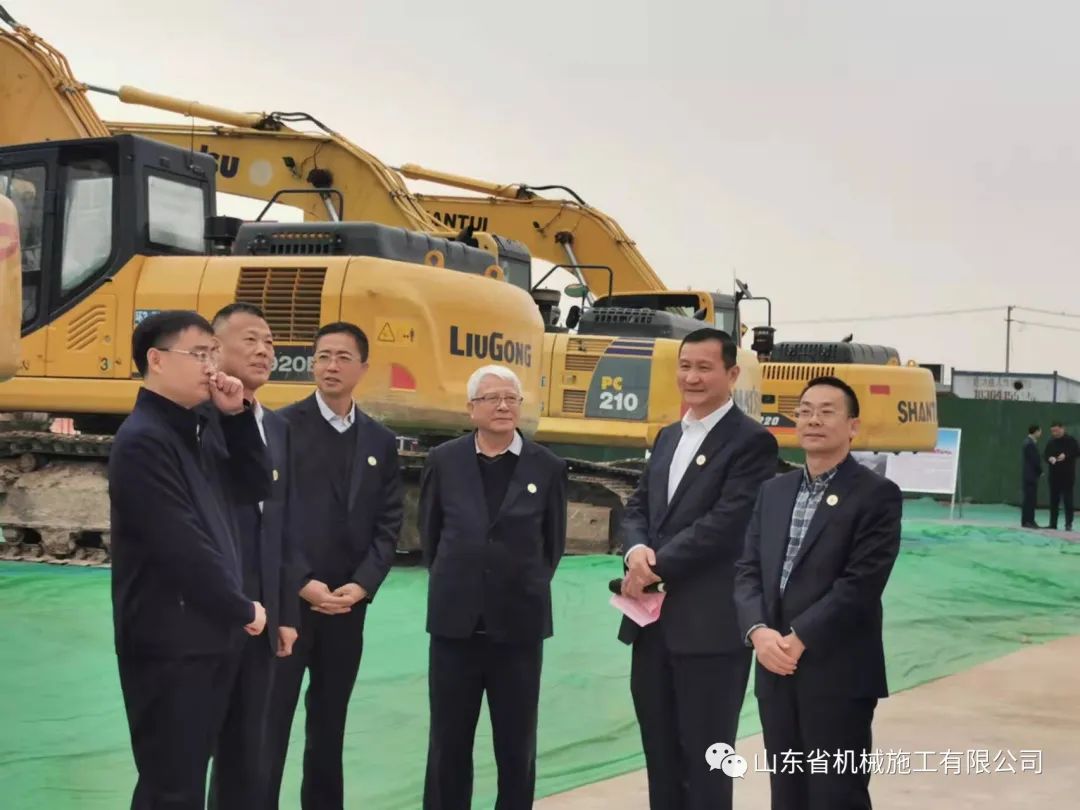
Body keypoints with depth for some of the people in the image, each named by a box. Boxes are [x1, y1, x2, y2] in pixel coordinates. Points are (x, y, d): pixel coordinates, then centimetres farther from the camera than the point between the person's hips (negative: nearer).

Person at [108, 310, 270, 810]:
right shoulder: (144, 440, -16)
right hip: (170, 644, -9)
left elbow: (255, 489, 13)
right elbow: (182, 548, -21)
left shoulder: (188, 432, 12)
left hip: (205, 638, 9)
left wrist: (236, 416, 1)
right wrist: (243, 610, -10)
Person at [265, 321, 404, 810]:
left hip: (348, 604, 4)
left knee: (329, 723, 12)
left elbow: (388, 525, 7)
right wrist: (302, 583, -14)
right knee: (270, 721, -2)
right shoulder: (282, 426, -3)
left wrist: (361, 586, -7)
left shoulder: (381, 442, 11)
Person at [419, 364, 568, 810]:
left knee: (517, 746, 8)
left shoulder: (548, 467, -1)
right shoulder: (444, 461, 1)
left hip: (519, 624, -1)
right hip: (455, 623, 1)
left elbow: (553, 543, 9)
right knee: (448, 744, 8)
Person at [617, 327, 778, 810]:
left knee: (705, 756, 3)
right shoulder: (667, 437, 16)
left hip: (711, 624, -7)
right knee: (660, 751, 16)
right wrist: (636, 550, -8)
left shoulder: (751, 441, -8)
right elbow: (637, 507, 13)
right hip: (654, 619, 7)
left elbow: (725, 524, -17)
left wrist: (658, 566, -15)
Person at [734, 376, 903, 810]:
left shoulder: (877, 494, -5)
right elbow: (746, 570, 8)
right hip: (776, 672, 6)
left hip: (839, 675, -6)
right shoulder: (773, 491, 13)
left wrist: (799, 638, -16)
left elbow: (861, 584, -14)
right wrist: (758, 631, -10)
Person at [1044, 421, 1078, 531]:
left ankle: (1069, 524, -2)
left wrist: (1066, 455, -21)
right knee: (1053, 500, 6)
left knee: (1068, 499, -4)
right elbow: (1046, 455, 9)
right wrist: (1050, 458, -14)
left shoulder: (1070, 440, -3)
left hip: (1068, 475, -4)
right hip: (1054, 475, 4)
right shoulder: (1050, 442, 10)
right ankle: (1053, 523, 12)